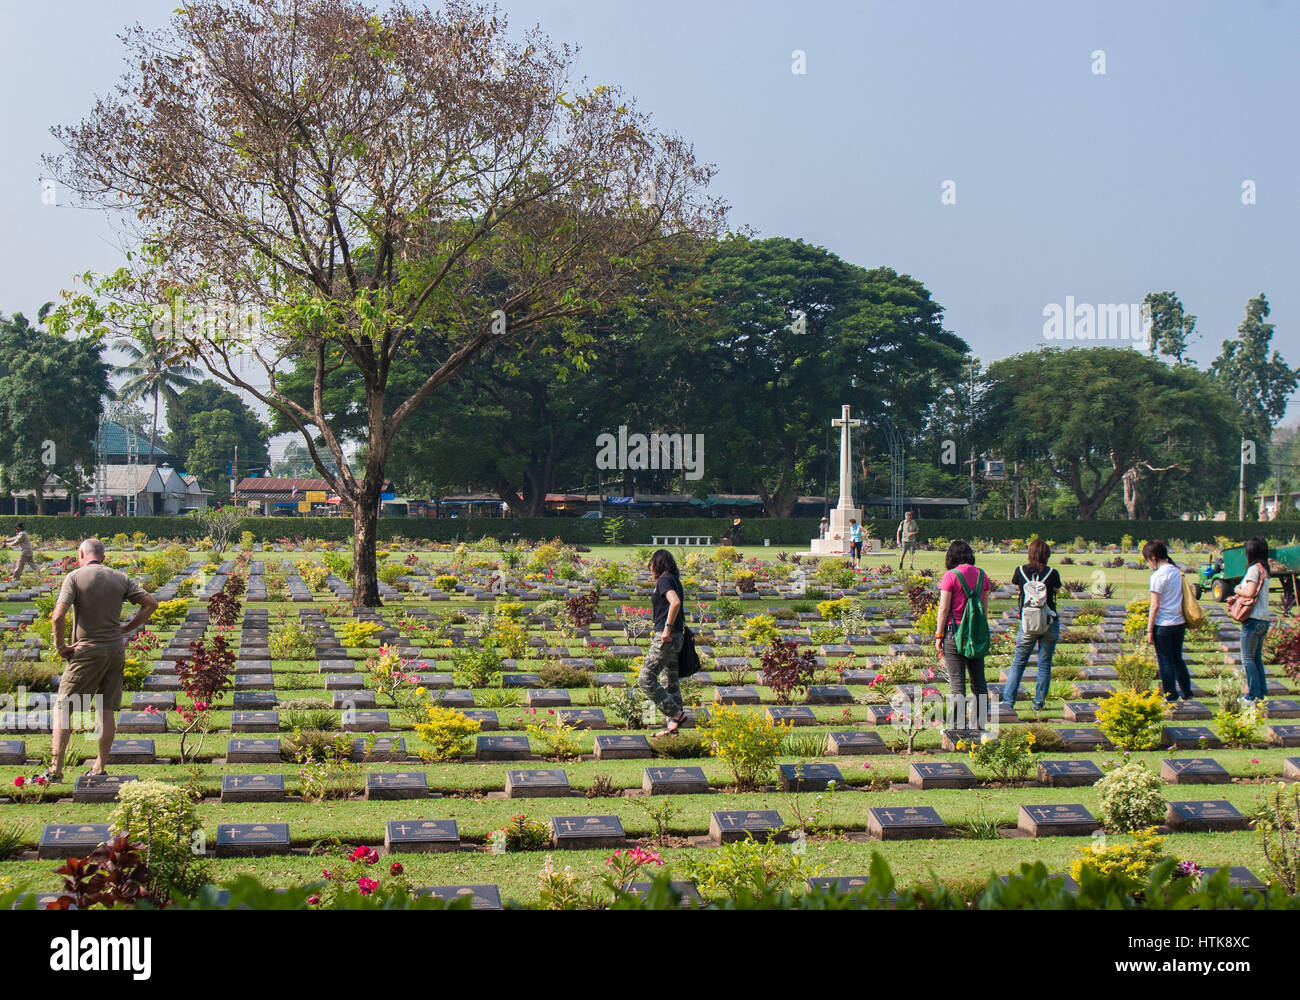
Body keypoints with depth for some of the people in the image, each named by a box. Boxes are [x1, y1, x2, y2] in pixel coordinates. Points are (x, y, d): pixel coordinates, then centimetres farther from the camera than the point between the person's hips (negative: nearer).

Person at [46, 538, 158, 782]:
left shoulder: (74, 577, -7)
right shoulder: (120, 579, 6)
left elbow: (58, 616, -18)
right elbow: (151, 603, 5)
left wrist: (60, 646, -5)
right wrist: (127, 628, 10)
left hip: (87, 652, -4)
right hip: (116, 650, 4)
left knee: (62, 708, 3)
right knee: (107, 711, 9)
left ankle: (55, 769, -1)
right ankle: (99, 768, 11)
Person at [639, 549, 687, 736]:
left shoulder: (664, 580, -10)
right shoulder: (674, 581, 17)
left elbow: (675, 602, -26)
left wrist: (667, 628, -23)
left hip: (666, 638, -10)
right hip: (675, 637, 10)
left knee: (646, 680, -8)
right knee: (670, 683, 11)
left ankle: (676, 714, -8)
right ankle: (672, 726, 13)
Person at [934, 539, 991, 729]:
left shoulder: (951, 576, -11)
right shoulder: (981, 575, 5)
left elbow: (944, 608, -11)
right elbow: (985, 608, 10)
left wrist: (938, 635, -4)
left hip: (954, 631, -5)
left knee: (957, 681, 0)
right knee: (978, 680, 12)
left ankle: (958, 725, 3)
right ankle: (980, 723, 17)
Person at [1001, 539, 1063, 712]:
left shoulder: (1021, 571, -3)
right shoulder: (1052, 573, -5)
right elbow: (1056, 590, 9)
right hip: (1050, 623, 0)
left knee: (1018, 663, 7)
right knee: (1044, 664, 10)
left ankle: (1007, 701, 0)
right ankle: (1039, 702, 16)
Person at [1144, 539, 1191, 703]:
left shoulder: (1158, 576, -15)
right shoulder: (1176, 571, 7)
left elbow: (1155, 606, -15)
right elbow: (1180, 597, 13)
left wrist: (1149, 630, -9)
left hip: (1163, 625, -7)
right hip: (1179, 623, 7)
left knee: (1165, 661, 4)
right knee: (1177, 658, 18)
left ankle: (1171, 696, 10)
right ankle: (1186, 692, 24)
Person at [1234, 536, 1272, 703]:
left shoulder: (1254, 569, -14)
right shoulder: (1264, 570, 13)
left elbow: (1250, 592, -22)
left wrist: (1237, 590, -5)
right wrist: (1238, 596, 7)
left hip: (1253, 620, -9)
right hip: (1263, 619, 9)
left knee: (1247, 658, -2)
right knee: (1257, 658, 14)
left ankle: (1253, 695, -2)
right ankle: (1261, 693, 16)